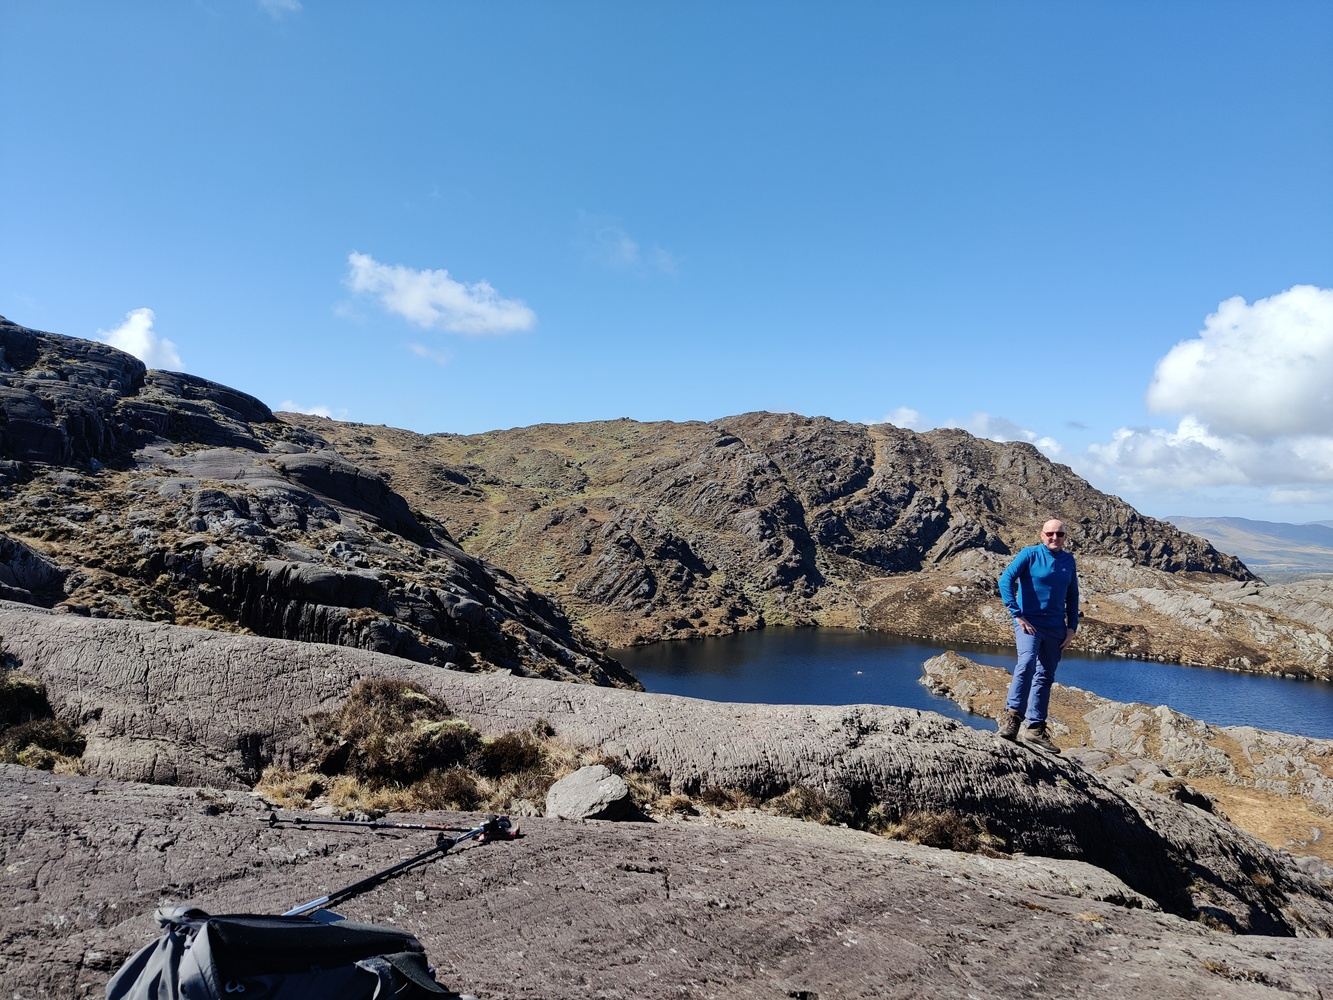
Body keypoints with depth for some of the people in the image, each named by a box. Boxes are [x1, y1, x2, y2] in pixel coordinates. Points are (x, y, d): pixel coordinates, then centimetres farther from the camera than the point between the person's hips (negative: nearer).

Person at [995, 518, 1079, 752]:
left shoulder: (1068, 561, 10)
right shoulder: (1030, 554, -5)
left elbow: (1072, 596, 18)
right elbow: (1006, 579, -14)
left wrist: (1072, 627, 10)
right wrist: (1017, 615, -17)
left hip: (1055, 628, 5)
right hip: (1029, 623, -5)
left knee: (1045, 677, 9)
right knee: (1027, 662, -29)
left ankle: (1036, 728, 17)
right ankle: (1011, 716, -29)